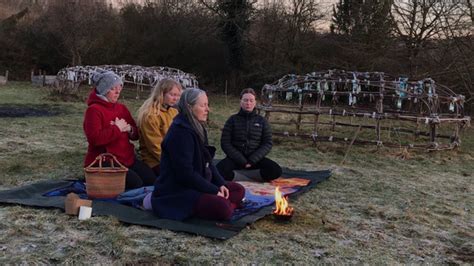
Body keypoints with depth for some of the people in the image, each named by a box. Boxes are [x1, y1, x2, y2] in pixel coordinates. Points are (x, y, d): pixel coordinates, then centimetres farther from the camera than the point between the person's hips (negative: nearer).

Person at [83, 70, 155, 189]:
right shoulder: (93, 110, -8)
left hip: (128, 158, 7)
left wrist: (129, 129, -4)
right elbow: (95, 138, -23)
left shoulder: (121, 108, 15)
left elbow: (136, 134, 20)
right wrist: (117, 129, -16)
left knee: (152, 179, -10)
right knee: (135, 183, -25)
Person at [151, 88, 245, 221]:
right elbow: (185, 173, -25)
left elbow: (207, 162, 16)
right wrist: (214, 191, -18)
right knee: (222, 208, -30)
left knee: (238, 190, 8)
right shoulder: (180, 132, -20)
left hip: (196, 186, 11)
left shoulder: (197, 128, 12)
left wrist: (220, 184, 1)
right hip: (176, 192, -11)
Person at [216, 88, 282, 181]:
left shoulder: (262, 121, 6)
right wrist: (242, 161, -13)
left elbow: (267, 144, 2)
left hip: (255, 158, 2)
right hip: (235, 158, -1)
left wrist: (252, 160, -13)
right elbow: (225, 143, -2)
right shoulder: (232, 120, 3)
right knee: (219, 171, -32)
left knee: (276, 170, -25)